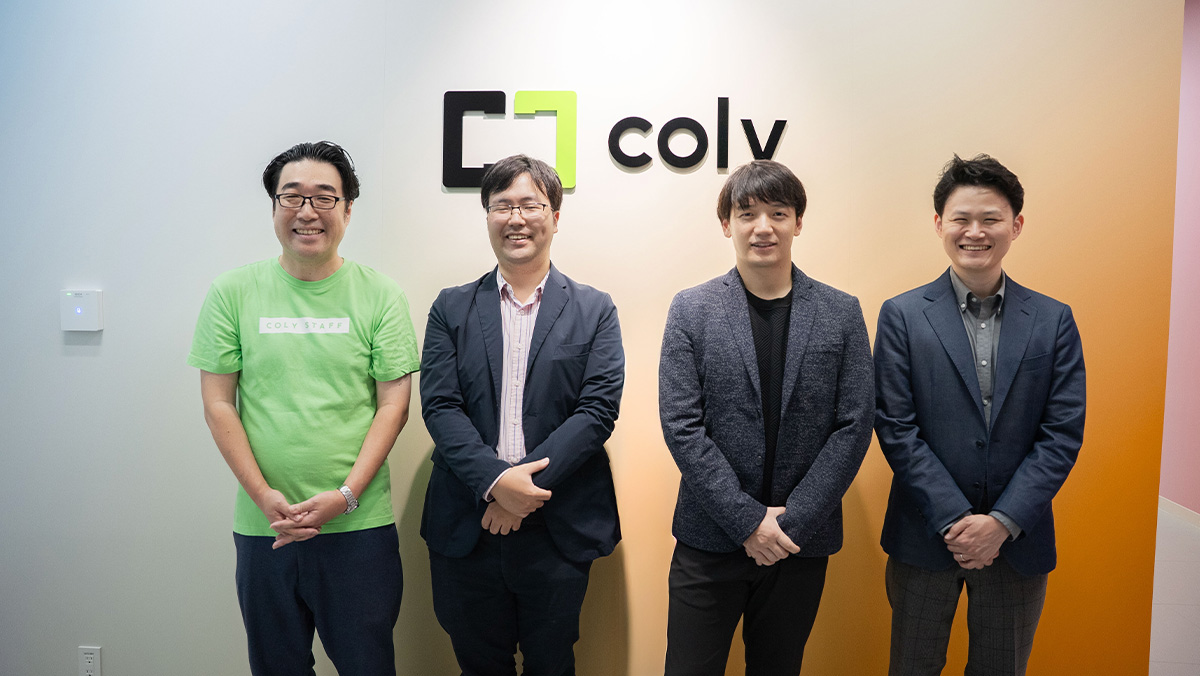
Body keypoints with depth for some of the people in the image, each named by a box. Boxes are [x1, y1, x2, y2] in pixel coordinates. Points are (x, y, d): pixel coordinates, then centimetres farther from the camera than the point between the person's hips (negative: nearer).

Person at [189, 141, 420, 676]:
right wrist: (265, 498, -8)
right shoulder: (233, 292, 1)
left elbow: (394, 404, -3)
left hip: (360, 523, -1)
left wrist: (345, 496, -12)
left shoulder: (380, 296, -2)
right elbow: (218, 403, 1)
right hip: (262, 525, 1)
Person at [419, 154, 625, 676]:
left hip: (558, 529, -1)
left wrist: (528, 486, -16)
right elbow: (439, 406, -4)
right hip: (466, 527, 1)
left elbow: (598, 409, -7)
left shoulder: (594, 311, 3)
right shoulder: (451, 309, 5)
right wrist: (496, 481, -18)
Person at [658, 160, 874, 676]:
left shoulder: (841, 313, 2)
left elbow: (854, 426, -3)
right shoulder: (691, 310, -2)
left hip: (802, 543, 1)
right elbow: (681, 426, -7)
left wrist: (791, 521, -11)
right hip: (710, 541, -1)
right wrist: (749, 520, -13)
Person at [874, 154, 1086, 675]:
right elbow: (895, 428, -8)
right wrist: (955, 519, -14)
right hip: (925, 536, -1)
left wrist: (1002, 523, -12)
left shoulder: (1053, 320, 2)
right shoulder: (902, 315, -4)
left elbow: (1063, 434, -3)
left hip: (1017, 538, 2)